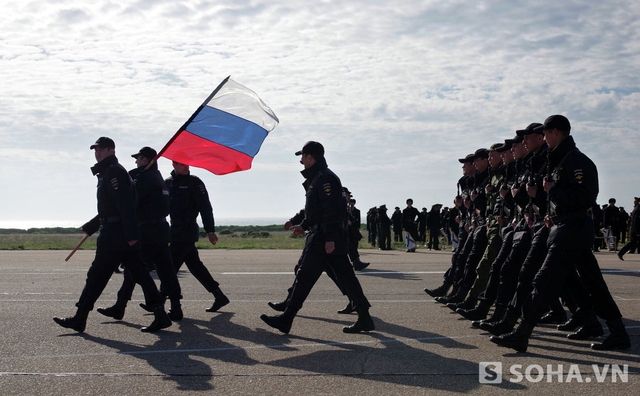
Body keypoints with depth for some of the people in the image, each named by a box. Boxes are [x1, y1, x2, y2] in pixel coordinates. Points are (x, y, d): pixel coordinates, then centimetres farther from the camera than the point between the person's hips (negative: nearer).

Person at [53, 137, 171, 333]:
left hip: (114, 236, -10)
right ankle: (160, 316, 1)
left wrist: (131, 234, -27)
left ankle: (79, 319, 6)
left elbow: (125, 205, -21)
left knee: (96, 275, -2)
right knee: (140, 274, 4)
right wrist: (90, 227, 31)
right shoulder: (105, 174, 23)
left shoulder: (114, 172, -10)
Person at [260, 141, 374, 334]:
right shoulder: (317, 178, 20)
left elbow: (332, 210, -22)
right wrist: (304, 225, 27)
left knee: (304, 278, -5)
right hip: (328, 239, 11)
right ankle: (364, 318, 10)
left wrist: (330, 238, -25)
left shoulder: (324, 179, -13)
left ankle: (286, 320, 1)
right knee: (345, 277, 9)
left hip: (322, 240, -11)